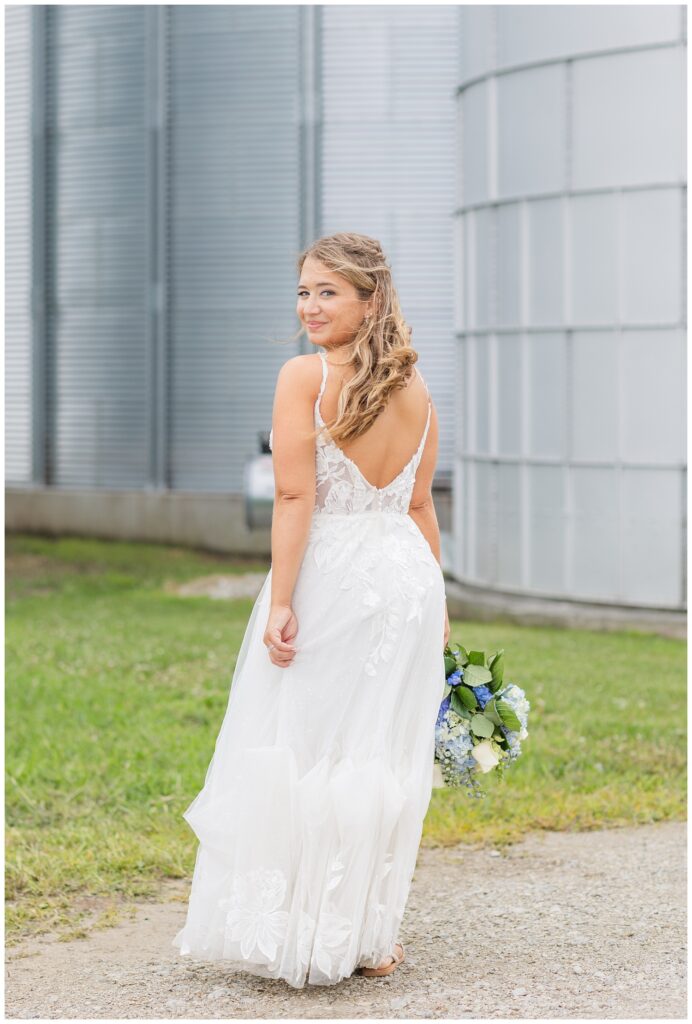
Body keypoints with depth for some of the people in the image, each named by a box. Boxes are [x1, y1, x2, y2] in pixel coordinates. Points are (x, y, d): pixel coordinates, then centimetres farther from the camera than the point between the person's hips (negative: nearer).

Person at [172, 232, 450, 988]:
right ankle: (366, 940, 17)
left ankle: (292, 934, 9)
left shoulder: (304, 376, -10)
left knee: (299, 751, 4)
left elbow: (295, 497, -15)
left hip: (328, 579, -5)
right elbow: (420, 506, 12)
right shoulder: (415, 391, 8)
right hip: (407, 578, 6)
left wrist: (280, 602, -14)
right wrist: (435, 604, 18)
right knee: (383, 759, 10)